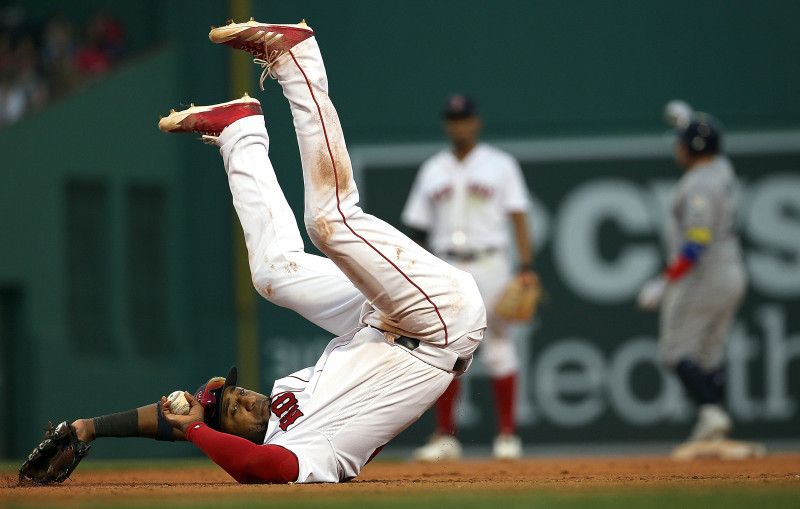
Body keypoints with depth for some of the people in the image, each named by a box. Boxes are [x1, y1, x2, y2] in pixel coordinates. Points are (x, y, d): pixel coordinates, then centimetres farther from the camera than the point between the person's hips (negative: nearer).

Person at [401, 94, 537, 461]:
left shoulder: (500, 165, 5)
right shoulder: (432, 170, 13)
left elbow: (518, 217, 0)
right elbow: (417, 224, 13)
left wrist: (526, 266, -11)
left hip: (489, 264, -3)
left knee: (498, 348, -3)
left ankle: (507, 434, 3)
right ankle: (445, 436, 3)